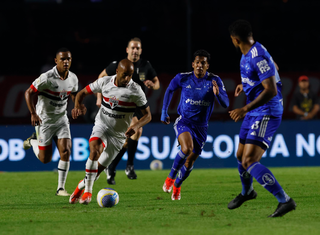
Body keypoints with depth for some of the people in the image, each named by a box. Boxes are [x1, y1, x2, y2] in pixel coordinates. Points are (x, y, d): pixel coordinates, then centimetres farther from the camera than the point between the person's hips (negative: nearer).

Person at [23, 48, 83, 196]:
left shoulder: (73, 78, -3)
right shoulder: (47, 78, -22)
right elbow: (28, 93, -16)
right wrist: (33, 114, -26)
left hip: (61, 119, 4)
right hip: (44, 121, -4)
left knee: (66, 151, -12)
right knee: (45, 159, 2)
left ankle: (61, 188, -2)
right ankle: (33, 141, 36)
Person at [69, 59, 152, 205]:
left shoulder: (136, 91, -12)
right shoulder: (104, 82, -5)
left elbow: (147, 115, -7)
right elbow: (83, 92, 7)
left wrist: (137, 126, -29)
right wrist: (77, 106, -15)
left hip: (118, 135, 0)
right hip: (101, 127, 0)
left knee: (97, 171, 2)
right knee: (95, 149, -33)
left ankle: (81, 187, 33)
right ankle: (88, 191, -25)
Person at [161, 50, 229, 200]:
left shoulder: (214, 81, -10)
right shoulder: (183, 78, -8)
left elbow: (225, 104, -15)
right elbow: (169, 91, 13)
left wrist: (217, 94, -35)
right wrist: (164, 112, 12)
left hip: (201, 126, 2)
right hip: (183, 121, -2)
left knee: (190, 161, 7)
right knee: (187, 149, -30)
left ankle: (176, 186, 35)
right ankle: (171, 177, -6)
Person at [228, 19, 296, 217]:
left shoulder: (258, 57, -22)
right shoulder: (247, 55, 9)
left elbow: (271, 90, -28)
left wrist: (245, 109, -29)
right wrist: (244, 85, 43)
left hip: (266, 114, -10)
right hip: (254, 113, 10)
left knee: (249, 161, -20)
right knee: (241, 156, 22)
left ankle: (285, 200, -21)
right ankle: (247, 192, 50)